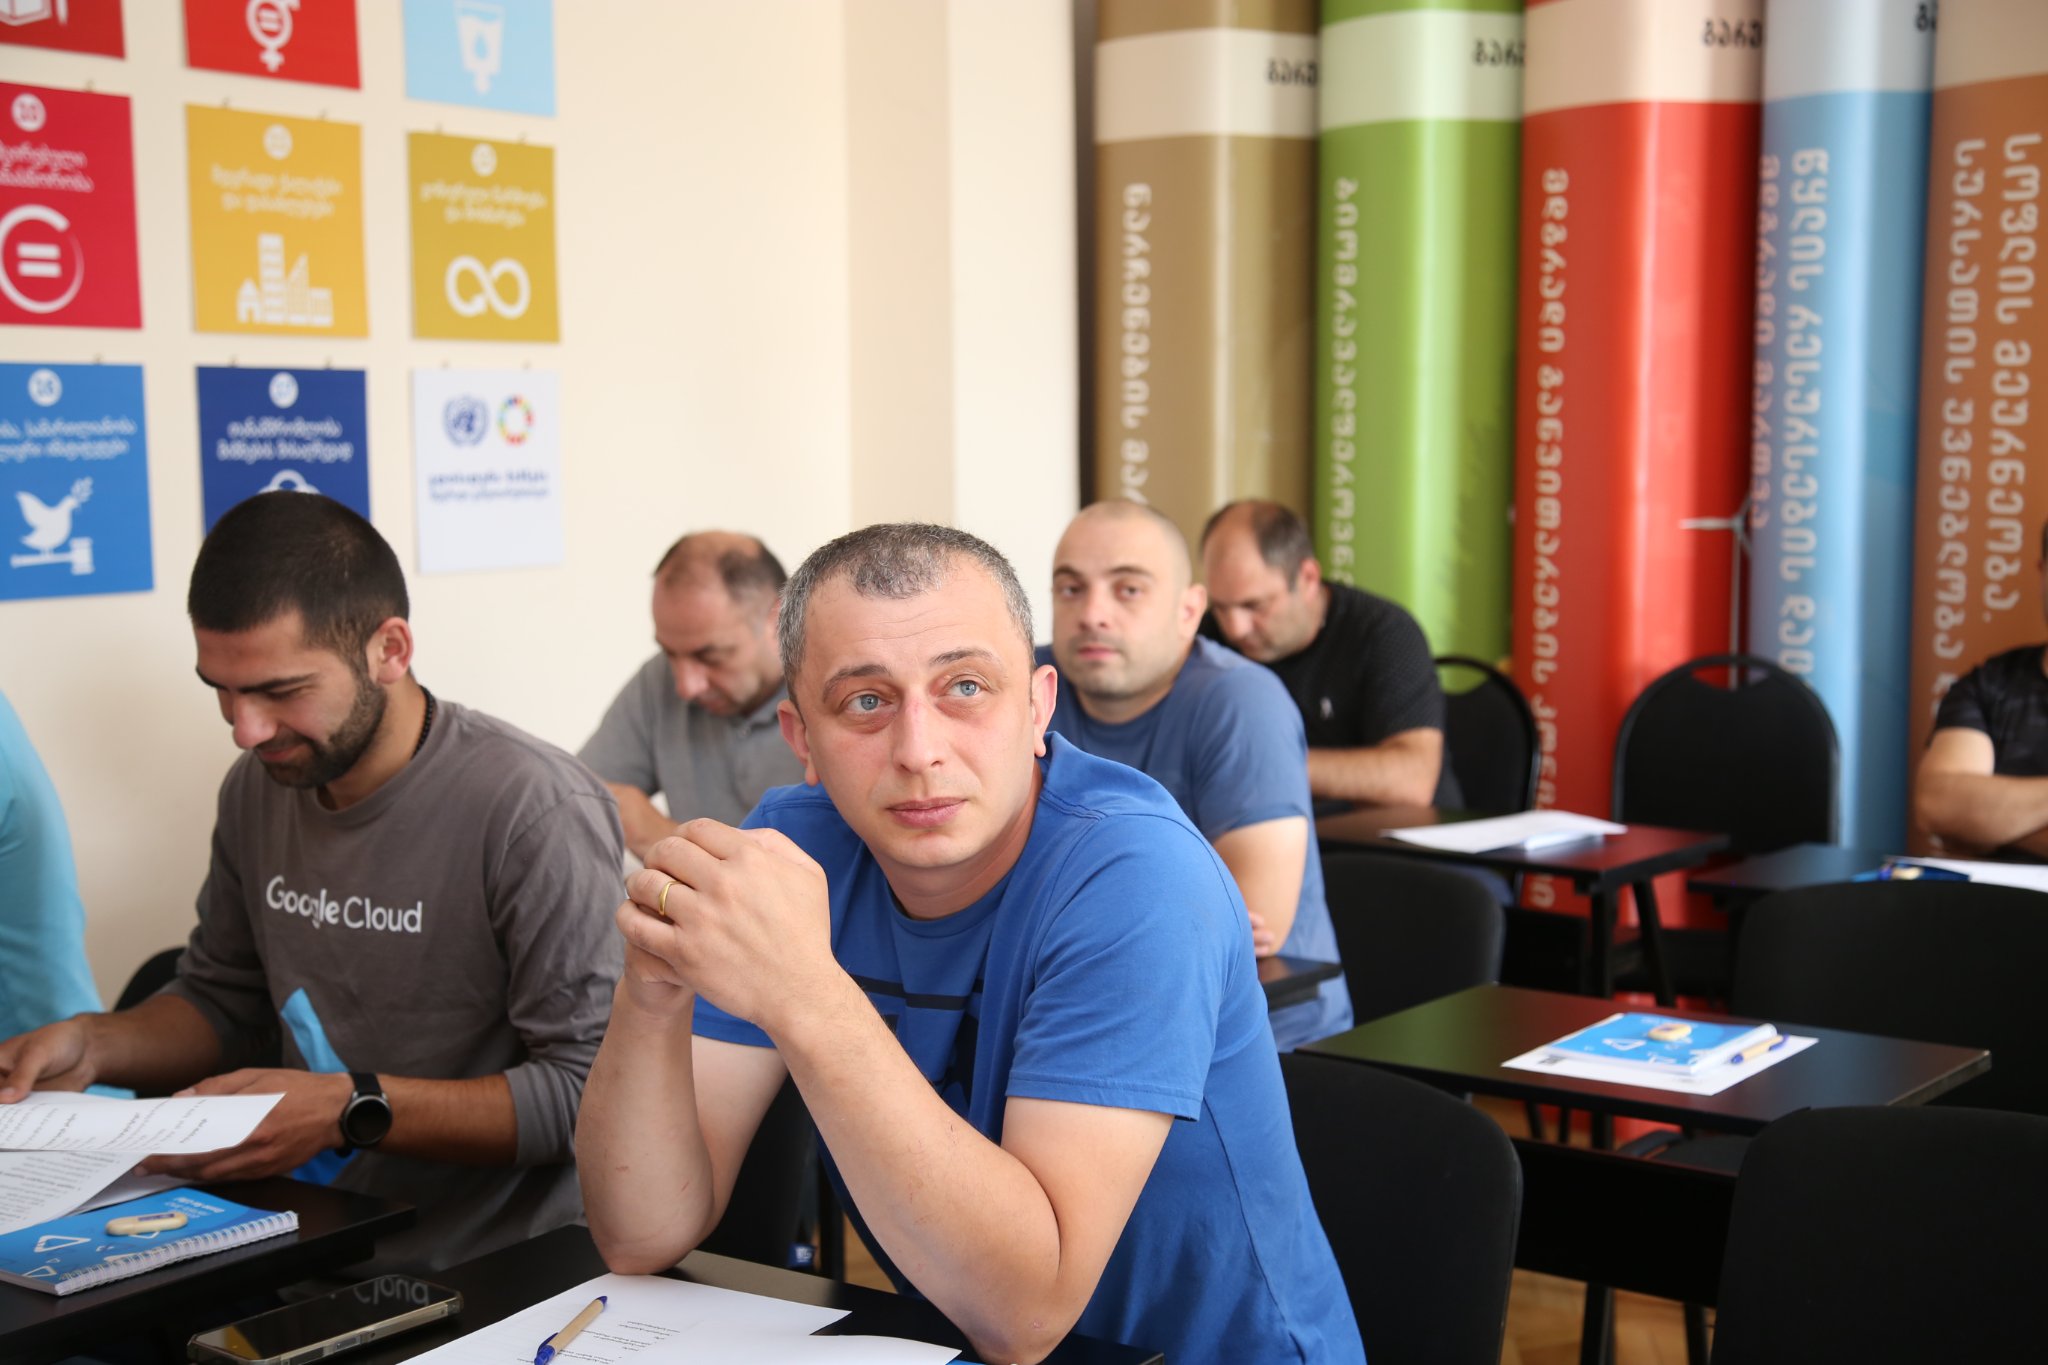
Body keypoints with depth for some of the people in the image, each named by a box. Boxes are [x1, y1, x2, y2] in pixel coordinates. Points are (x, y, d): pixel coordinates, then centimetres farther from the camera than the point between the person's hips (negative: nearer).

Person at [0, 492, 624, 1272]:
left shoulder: (534, 811, -18)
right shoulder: (259, 784, 7)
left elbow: (589, 1093, -18)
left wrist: (356, 1109, -22)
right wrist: (94, 1045, 3)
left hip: (491, 1284, -6)